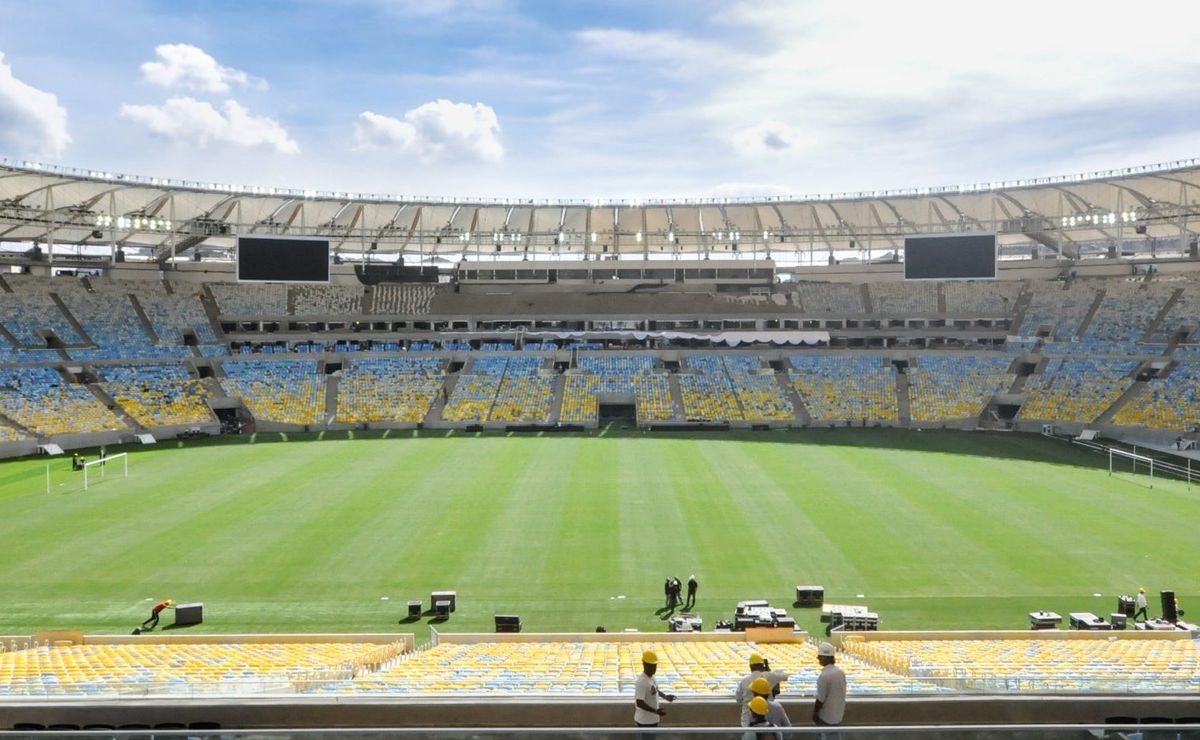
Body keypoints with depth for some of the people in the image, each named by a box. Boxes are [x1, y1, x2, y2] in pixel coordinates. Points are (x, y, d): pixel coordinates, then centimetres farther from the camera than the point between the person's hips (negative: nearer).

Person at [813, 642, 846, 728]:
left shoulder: (824, 676, -24)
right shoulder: (841, 672, -1)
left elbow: (820, 699, -20)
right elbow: (843, 693, 10)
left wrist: (814, 714, -7)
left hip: (825, 718, -7)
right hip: (838, 716, 7)